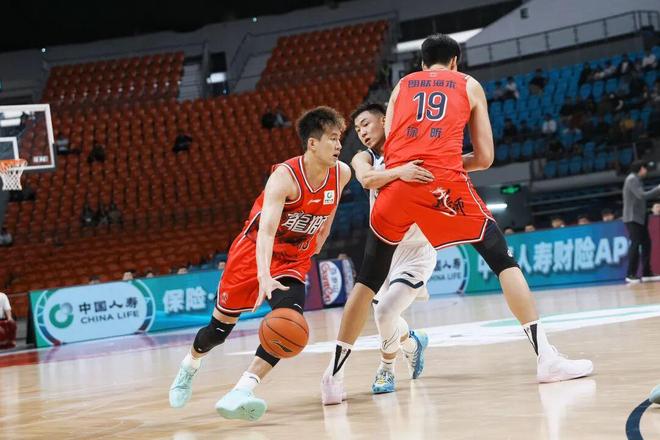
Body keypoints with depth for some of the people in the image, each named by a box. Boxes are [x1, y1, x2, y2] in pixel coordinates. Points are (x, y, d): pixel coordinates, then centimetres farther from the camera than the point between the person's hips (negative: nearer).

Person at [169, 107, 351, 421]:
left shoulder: (342, 174, -11)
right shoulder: (284, 177, -28)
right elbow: (266, 229, -40)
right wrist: (264, 277, -53)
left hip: (294, 261, 4)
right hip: (254, 252, -4)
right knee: (221, 326, 7)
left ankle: (242, 392, -32)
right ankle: (190, 365, 42)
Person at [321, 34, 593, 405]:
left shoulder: (401, 86, 25)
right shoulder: (469, 85, 21)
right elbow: (485, 157, 17)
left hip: (399, 181, 2)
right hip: (445, 181, -2)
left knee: (368, 281, 13)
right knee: (504, 260, 8)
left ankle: (334, 376, 11)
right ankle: (546, 357, -1)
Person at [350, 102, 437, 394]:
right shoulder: (363, 159, -4)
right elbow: (367, 179, -27)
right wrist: (399, 172, -48)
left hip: (416, 248, -5)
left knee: (385, 310, -18)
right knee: (381, 314, 12)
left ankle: (386, 368, 9)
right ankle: (412, 342, 46)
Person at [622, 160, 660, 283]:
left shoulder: (637, 180, 18)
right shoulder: (632, 179, -13)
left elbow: (643, 196, 21)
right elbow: (642, 196, -23)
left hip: (639, 218, 10)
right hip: (632, 218, -10)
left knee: (646, 243, 7)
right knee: (635, 244, -12)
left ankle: (646, 273, 10)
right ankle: (631, 275, -10)